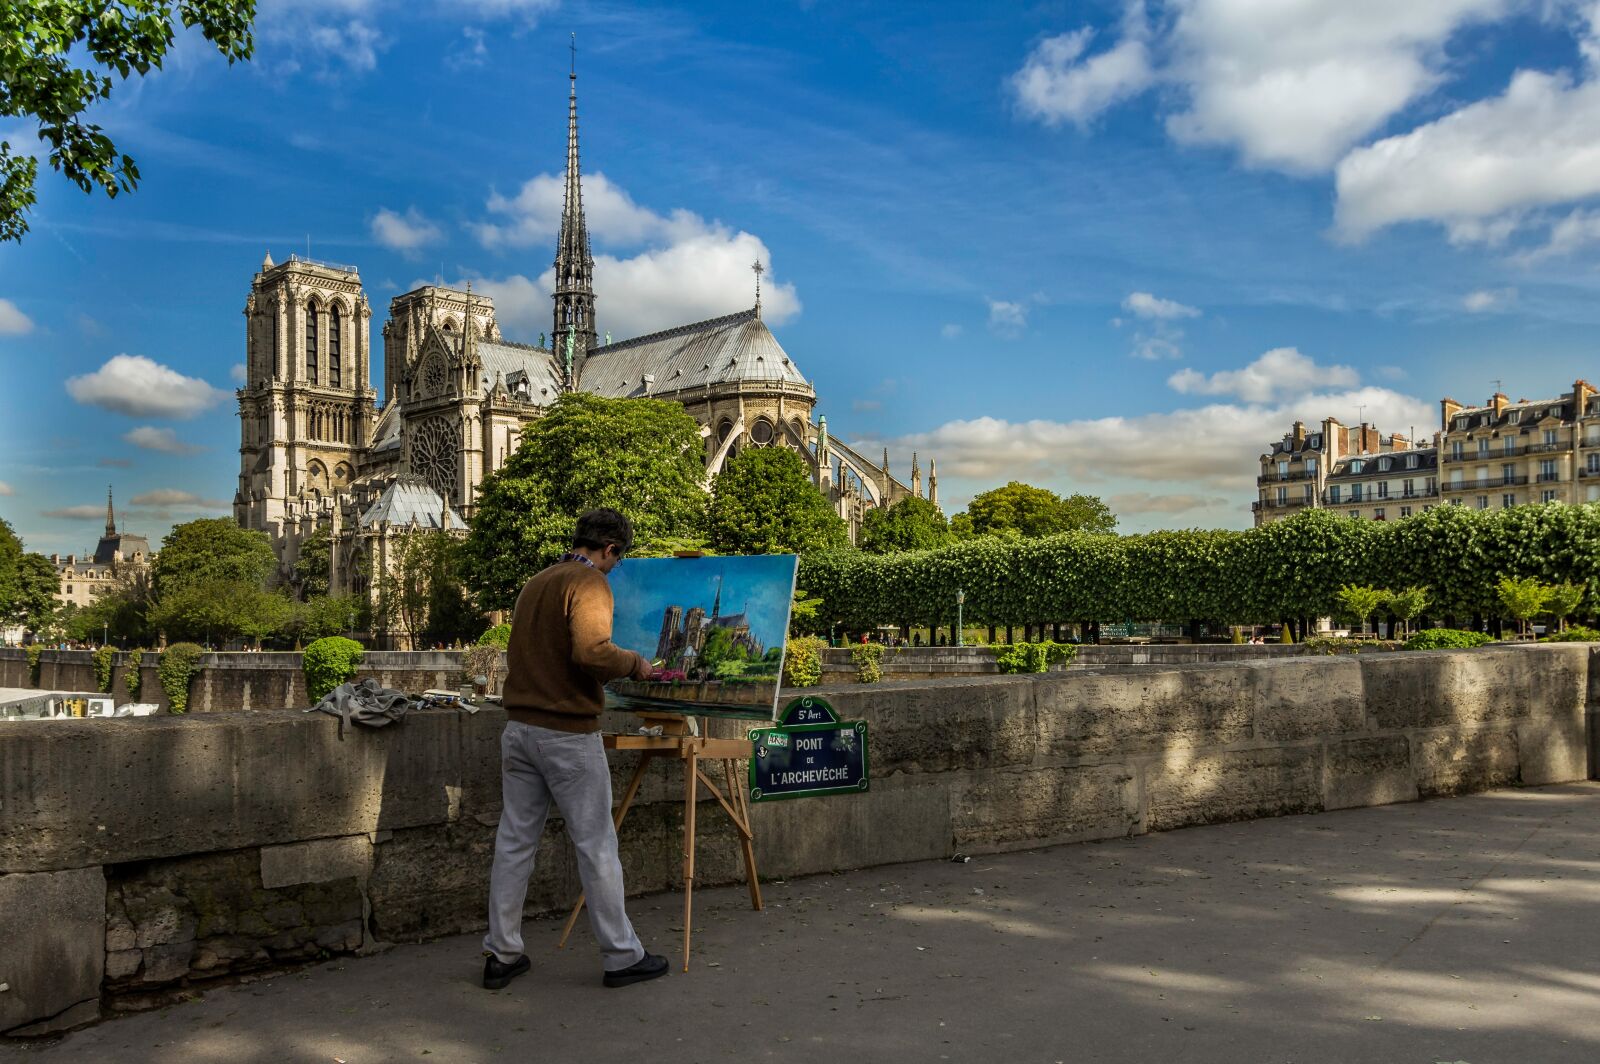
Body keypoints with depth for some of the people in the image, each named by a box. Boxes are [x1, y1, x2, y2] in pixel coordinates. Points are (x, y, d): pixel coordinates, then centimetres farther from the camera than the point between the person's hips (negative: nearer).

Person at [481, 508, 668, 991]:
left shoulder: (536, 583, 15)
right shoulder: (590, 582, -11)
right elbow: (592, 650, -26)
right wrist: (632, 662, -8)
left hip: (520, 728, 8)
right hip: (568, 733, -8)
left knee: (514, 840, 11)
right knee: (596, 845, 2)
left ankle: (501, 954, 17)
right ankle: (621, 956, 11)